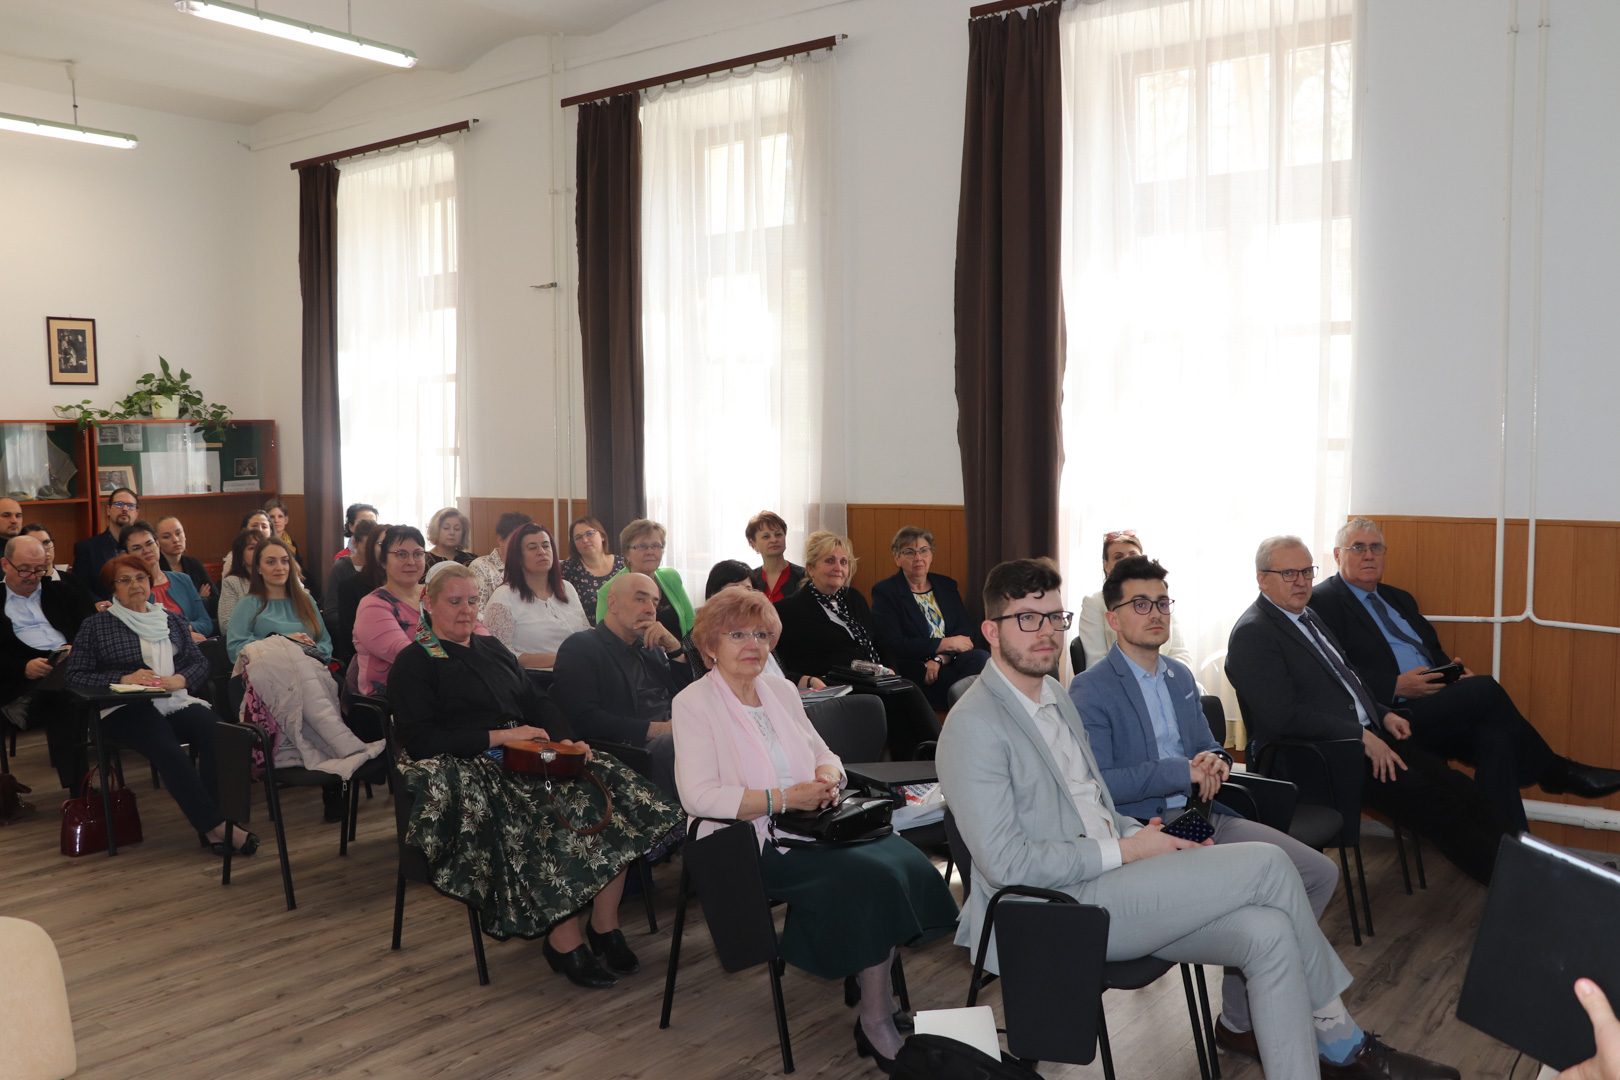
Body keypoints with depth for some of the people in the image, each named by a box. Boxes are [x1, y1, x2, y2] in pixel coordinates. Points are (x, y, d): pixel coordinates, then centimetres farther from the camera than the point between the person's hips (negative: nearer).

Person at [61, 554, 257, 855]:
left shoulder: (172, 619, 22)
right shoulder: (96, 625, 13)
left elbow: (199, 663, 17)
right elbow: (73, 674, 4)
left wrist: (180, 679, -7)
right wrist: (125, 679, -10)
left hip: (176, 701, 3)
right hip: (127, 709, -3)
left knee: (215, 731, -31)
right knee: (167, 748, -36)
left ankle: (209, 825, -30)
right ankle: (216, 825, -32)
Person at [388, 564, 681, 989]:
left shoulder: (492, 648, 24)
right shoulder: (413, 663, 4)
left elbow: (538, 703, 18)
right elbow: (422, 741, -9)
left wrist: (565, 741, -3)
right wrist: (498, 737, -16)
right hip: (469, 769, -6)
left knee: (608, 786, -19)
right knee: (551, 817, -31)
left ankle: (604, 925, -13)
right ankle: (564, 939, -17)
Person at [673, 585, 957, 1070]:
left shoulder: (781, 690, 16)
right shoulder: (694, 703, -4)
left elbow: (823, 753, 21)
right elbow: (698, 796, -15)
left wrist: (827, 777, -4)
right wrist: (784, 798, -20)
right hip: (757, 844, -6)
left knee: (904, 861, -20)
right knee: (872, 876, -25)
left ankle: (878, 1000, -9)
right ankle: (876, 1022, -10)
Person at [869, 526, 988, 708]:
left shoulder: (946, 585, 18)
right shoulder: (884, 592, 3)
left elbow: (966, 630, 7)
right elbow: (893, 645, -8)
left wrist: (940, 658, -14)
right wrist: (946, 644, -8)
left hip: (951, 659, 6)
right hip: (915, 669, -5)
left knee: (982, 658, -31)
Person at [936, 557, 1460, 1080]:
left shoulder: (1054, 695, 16)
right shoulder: (974, 726, -15)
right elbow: (1008, 864, -19)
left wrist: (1141, 836, 2)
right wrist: (1125, 850, -13)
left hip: (1106, 879, 9)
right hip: (1058, 912, -8)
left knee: (1268, 931, -12)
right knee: (1267, 864, -11)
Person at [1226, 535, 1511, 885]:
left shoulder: (1307, 617, 18)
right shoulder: (1252, 634, -12)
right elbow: (1284, 716, -20)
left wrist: (1383, 715, 10)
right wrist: (1362, 736, -18)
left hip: (1367, 736, 9)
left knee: (1458, 787, -7)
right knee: (1434, 801, -19)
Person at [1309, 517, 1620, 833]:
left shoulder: (1399, 598, 26)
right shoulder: (1322, 601, -2)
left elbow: (1434, 649, 26)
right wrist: (1396, 686, -19)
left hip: (1434, 708, 8)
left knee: (1495, 737, -22)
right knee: (1485, 689, -20)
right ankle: (1554, 771, 4)